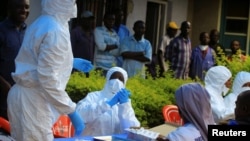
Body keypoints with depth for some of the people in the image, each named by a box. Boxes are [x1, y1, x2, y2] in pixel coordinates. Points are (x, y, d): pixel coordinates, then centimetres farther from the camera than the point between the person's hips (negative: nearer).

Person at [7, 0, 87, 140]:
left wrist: (71, 62, 29)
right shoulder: (55, 31, -19)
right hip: (32, 100, -10)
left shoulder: (42, 23, 11)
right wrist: (71, 111, -21)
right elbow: (48, 78, -24)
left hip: (26, 95, 10)